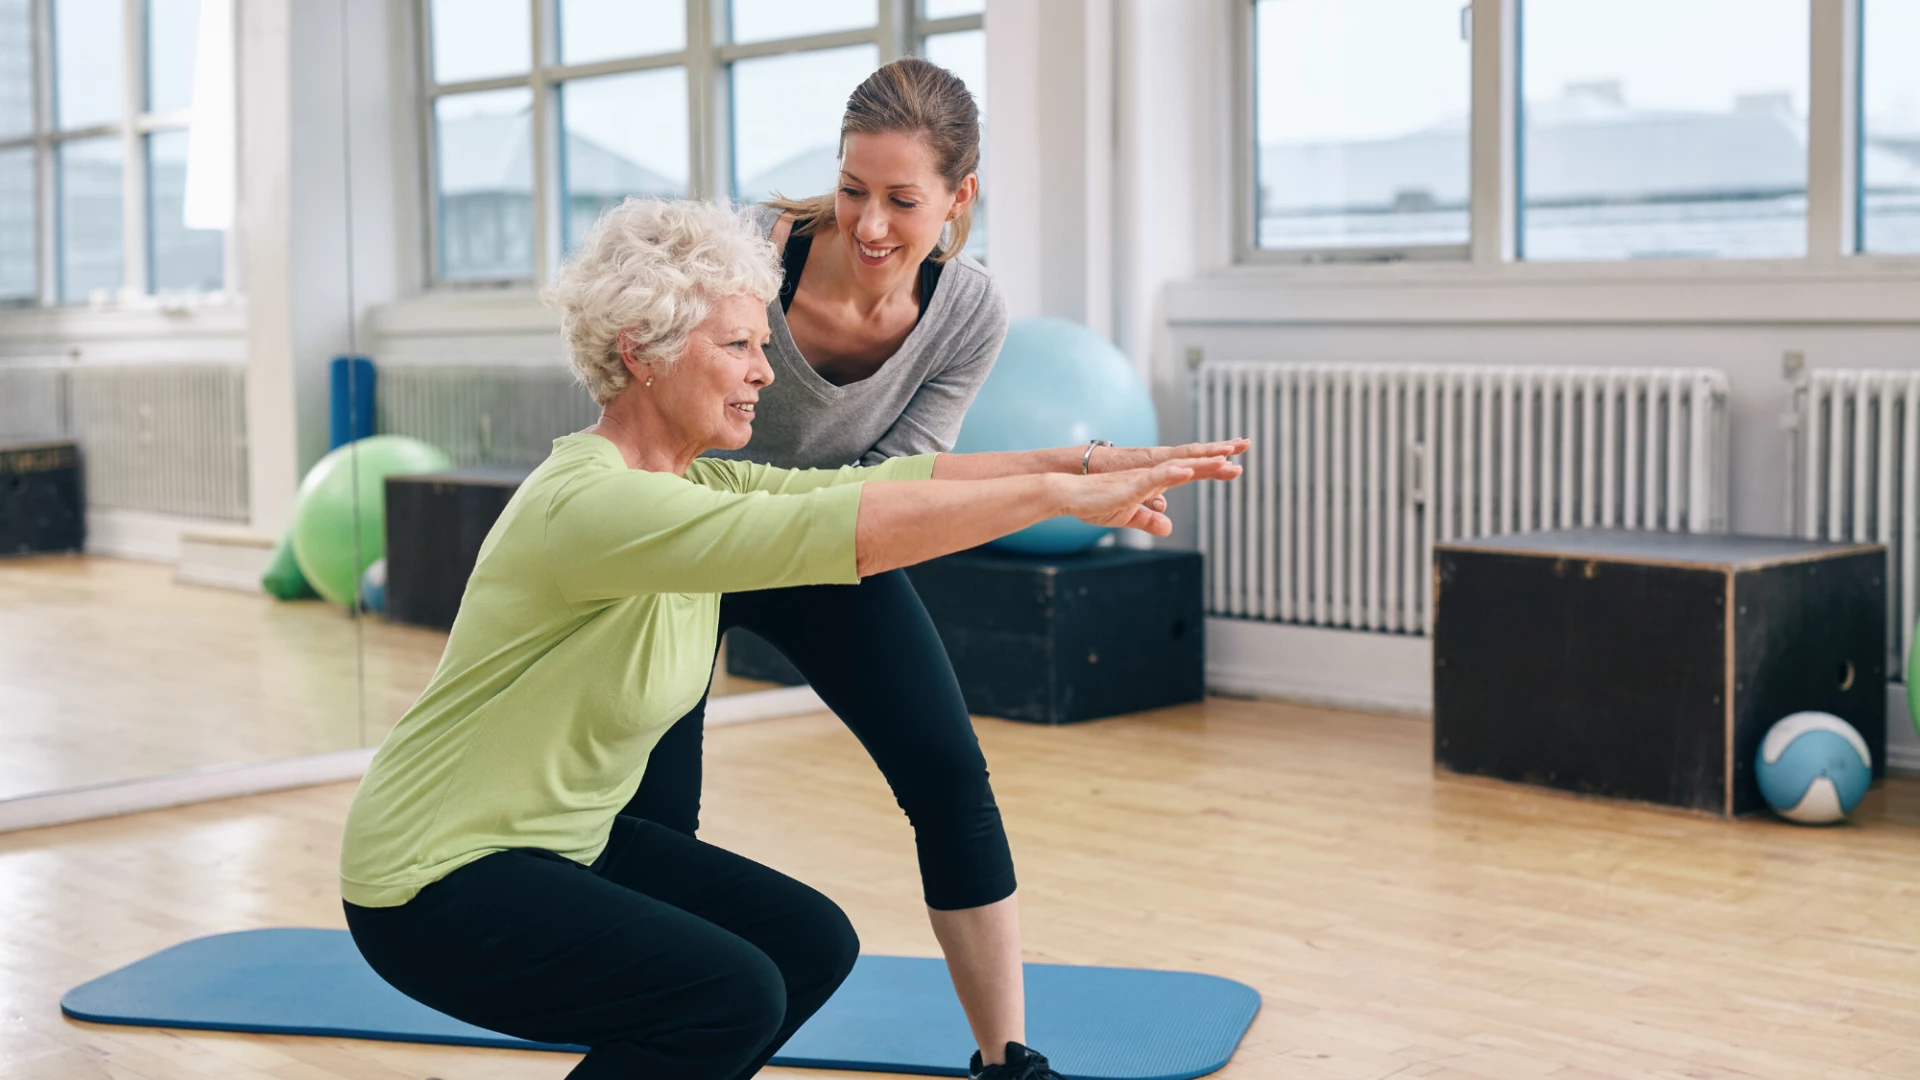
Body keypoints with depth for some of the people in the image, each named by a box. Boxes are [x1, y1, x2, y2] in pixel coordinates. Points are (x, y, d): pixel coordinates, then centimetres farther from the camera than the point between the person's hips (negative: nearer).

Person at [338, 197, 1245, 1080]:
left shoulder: (692, 484, 2)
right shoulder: (592, 503, -27)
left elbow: (871, 481, -5)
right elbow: (844, 530, -37)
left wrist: (1078, 465, -15)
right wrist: (1064, 498, -33)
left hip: (567, 843, 9)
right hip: (435, 882, -9)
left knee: (812, 945, 5)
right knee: (731, 995, -24)